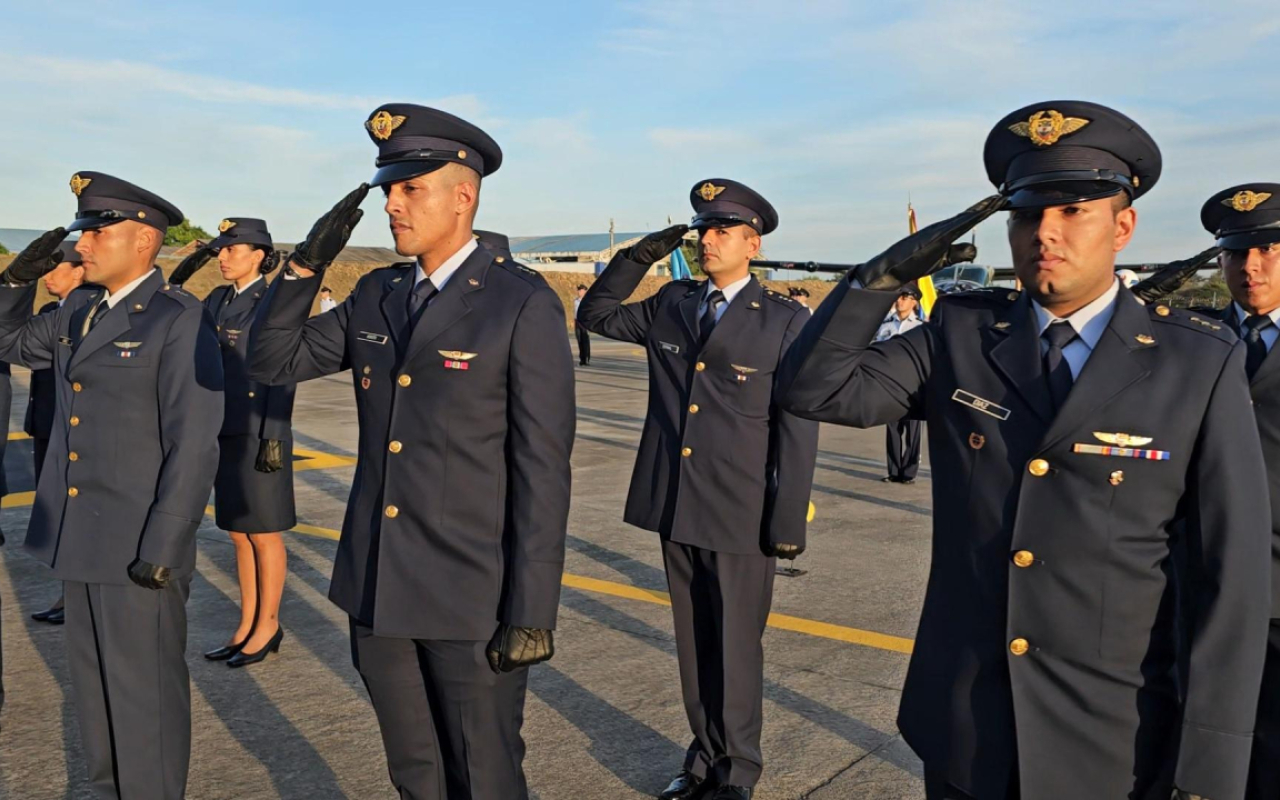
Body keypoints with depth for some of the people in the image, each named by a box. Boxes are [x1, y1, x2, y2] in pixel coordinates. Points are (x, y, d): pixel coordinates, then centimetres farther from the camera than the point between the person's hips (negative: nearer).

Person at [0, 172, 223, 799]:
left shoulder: (179, 320, -15)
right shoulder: (80, 310, 9)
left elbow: (194, 446, -18)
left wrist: (162, 551, -20)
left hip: (138, 545, -8)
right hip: (80, 537, 8)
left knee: (143, 691, 4)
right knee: (93, 681, 20)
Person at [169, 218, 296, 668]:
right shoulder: (218, 301, 11)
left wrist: (274, 439, -17)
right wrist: (177, 280, 0)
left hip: (258, 433, -7)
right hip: (224, 434, 7)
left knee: (263, 534, 4)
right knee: (239, 534, 13)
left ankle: (267, 628, 16)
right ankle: (247, 626, 24)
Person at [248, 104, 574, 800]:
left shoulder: (525, 304, -12)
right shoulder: (375, 296, 8)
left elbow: (542, 468, -14)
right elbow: (271, 363, 12)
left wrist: (532, 611, -16)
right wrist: (308, 263, -1)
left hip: (471, 597, -6)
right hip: (375, 588, 6)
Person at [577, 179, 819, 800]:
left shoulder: (786, 321, -6)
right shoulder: (670, 305, 8)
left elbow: (797, 431, -8)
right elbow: (596, 315, 18)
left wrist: (788, 524, -11)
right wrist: (638, 258, 3)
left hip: (741, 515, -4)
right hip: (675, 509, 5)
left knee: (736, 649, 8)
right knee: (694, 645, 17)